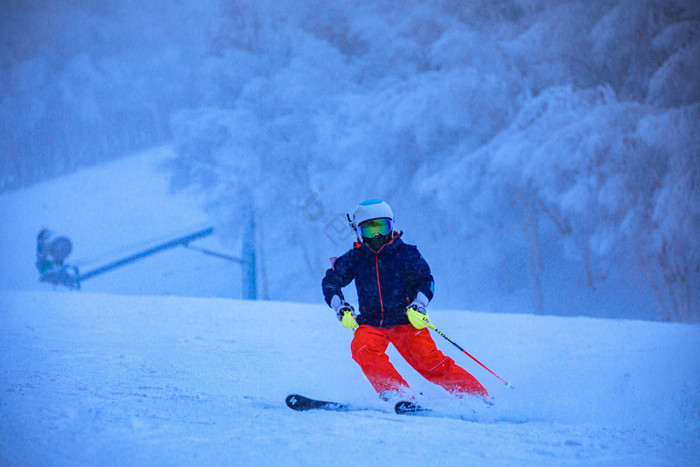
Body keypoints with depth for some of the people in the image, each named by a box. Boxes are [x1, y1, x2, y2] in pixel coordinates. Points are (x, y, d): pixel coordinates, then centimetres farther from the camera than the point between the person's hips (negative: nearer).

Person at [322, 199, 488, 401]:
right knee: (363, 348, -30)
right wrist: (342, 308, -5)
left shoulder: (405, 253, 0)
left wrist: (418, 306, -18)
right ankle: (395, 393, -33)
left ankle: (475, 394, -10)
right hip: (371, 324, 2)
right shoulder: (355, 258, 5)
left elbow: (425, 280, 0)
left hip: (406, 320, -2)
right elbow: (330, 282, 12)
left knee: (430, 361, -16)